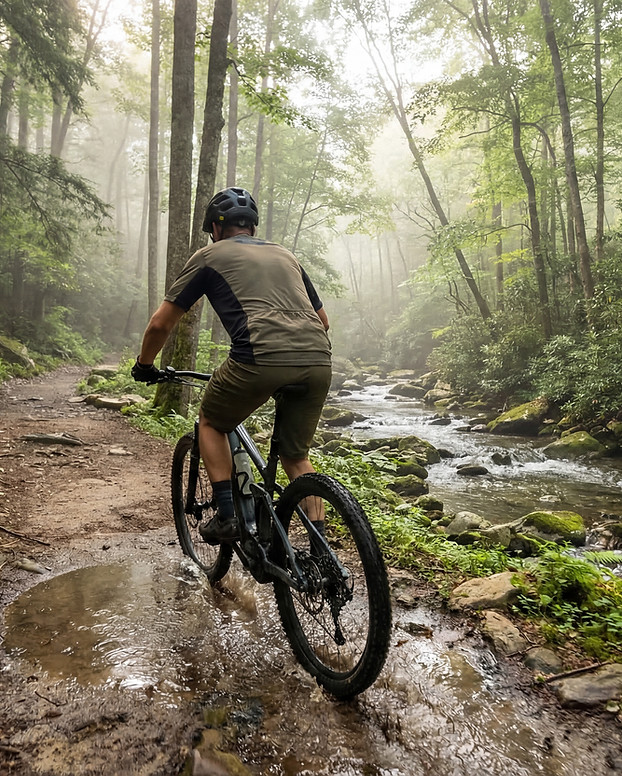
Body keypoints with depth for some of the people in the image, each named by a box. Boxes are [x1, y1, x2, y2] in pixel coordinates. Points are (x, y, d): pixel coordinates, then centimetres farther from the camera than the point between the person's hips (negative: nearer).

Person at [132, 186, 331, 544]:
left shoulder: (210, 255, 17)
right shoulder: (285, 254, 30)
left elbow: (161, 324, 17)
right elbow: (323, 320, 34)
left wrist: (145, 365, 34)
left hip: (260, 359, -4)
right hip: (318, 363, 5)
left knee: (212, 424, 25)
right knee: (297, 457, 23)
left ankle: (227, 516, 17)